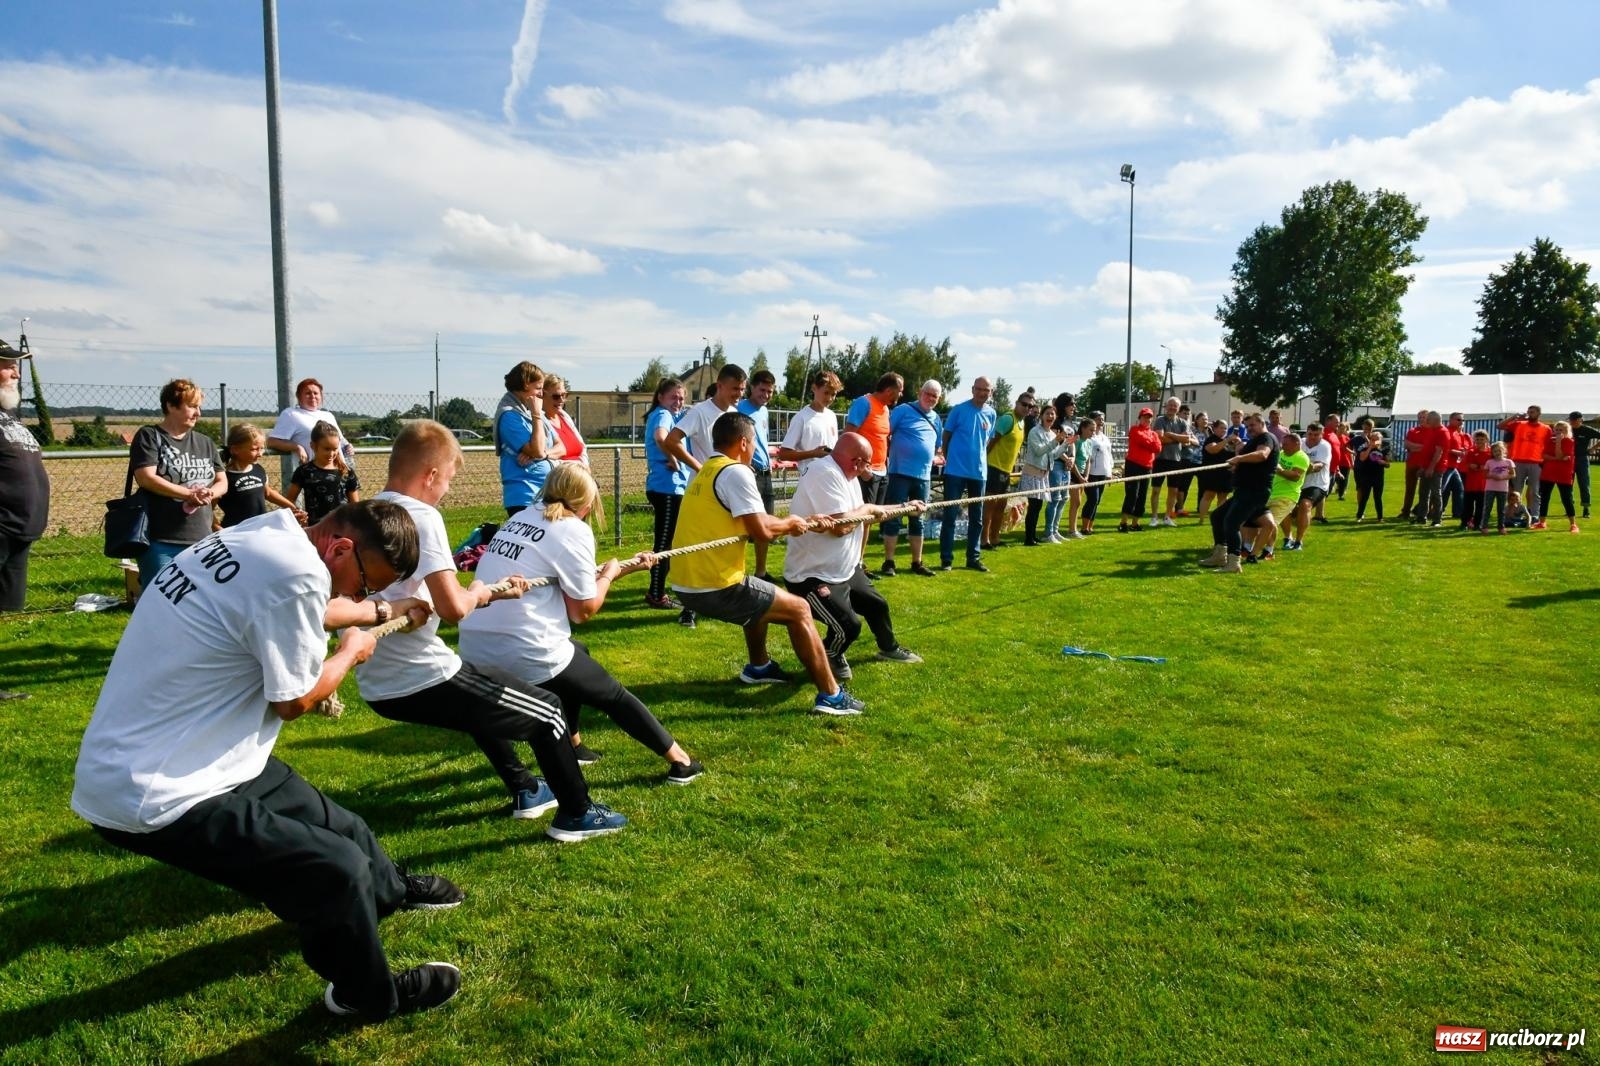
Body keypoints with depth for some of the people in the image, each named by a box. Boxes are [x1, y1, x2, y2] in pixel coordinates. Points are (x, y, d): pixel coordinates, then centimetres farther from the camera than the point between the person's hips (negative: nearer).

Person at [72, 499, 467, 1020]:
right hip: (151, 797, -10)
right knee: (338, 870, -5)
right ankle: (369, 995, 19)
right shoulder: (296, 576, -28)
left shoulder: (261, 535, 2)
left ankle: (387, 888, 49)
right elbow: (292, 700, -15)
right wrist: (351, 652, 3)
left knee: (328, 822, 23)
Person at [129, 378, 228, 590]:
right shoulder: (149, 437, -1)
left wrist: (209, 493, -8)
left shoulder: (205, 443, 15)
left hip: (201, 541, 5)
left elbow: (222, 481, 15)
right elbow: (146, 478, -13)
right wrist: (190, 494, -18)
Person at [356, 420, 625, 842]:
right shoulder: (421, 515, -17)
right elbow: (453, 608, -27)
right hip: (422, 681, -9)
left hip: (381, 685, 9)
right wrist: (478, 592, -5)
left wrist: (494, 593, 20)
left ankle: (525, 791, 44)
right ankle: (576, 815, 22)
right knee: (548, 711, 8)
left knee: (481, 696, 36)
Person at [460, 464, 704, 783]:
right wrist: (609, 575, 14)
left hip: (474, 649, 8)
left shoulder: (520, 518, 15)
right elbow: (583, 610, -3)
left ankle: (572, 746, 40)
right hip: (523, 652, -8)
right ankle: (679, 761, 21)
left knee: (574, 656, 33)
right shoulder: (573, 530, -7)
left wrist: (625, 567, 27)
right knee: (613, 694, 12)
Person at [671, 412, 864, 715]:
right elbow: (761, 530, -19)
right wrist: (789, 523, 2)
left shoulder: (703, 473, 16)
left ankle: (759, 667, 48)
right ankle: (831, 695, 4)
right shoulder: (735, 472, -13)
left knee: (761, 597, 34)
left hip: (687, 585, 9)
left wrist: (795, 524, 19)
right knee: (799, 610, 3)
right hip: (715, 587, -9)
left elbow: (749, 525, 20)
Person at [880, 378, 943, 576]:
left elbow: (938, 447, 25)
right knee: (894, 518, -2)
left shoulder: (937, 419, 15)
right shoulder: (904, 410, -3)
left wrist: (936, 458, 5)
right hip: (900, 473, -6)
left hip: (924, 476, 6)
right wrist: (888, 455, -16)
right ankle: (888, 562, 4)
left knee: (917, 520, 12)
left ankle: (917, 563, 20)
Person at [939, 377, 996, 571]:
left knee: (977, 518, 10)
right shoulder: (959, 409, -6)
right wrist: (946, 458, 2)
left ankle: (973, 558, 20)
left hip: (979, 471, 5)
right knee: (950, 515, -1)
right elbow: (946, 435, 1)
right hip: (956, 470, -5)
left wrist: (980, 458, 12)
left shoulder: (991, 414, 6)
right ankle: (946, 558, 5)